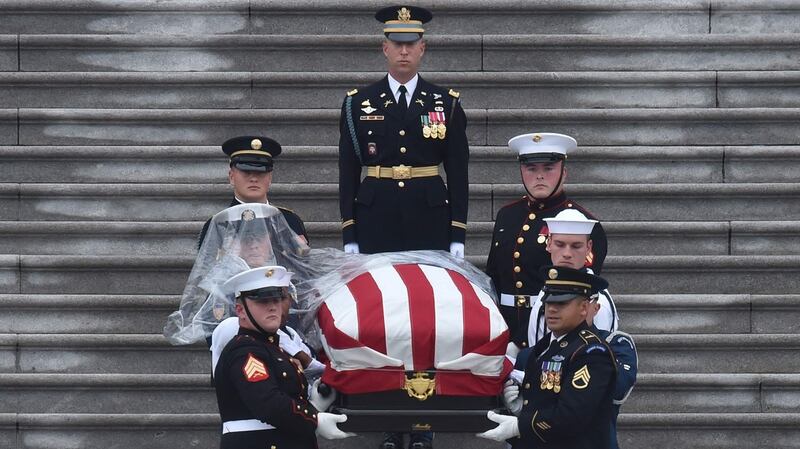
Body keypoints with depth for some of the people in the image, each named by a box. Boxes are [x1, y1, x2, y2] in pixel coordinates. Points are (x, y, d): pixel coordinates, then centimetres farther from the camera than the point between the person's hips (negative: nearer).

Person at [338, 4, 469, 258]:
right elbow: (348, 172, 6)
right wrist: (349, 237, 0)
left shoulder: (447, 104, 7)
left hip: (430, 220, 0)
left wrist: (458, 237, 0)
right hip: (376, 219, 0)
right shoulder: (358, 104, 7)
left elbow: (458, 171, 6)